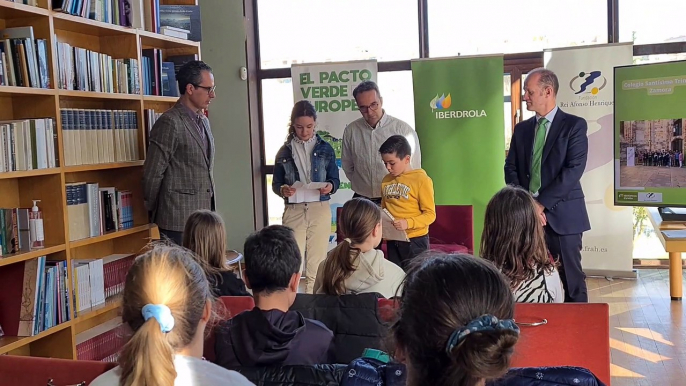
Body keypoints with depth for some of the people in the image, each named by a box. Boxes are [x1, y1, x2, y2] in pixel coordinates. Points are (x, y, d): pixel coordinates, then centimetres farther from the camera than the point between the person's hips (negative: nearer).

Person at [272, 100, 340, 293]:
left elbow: (335, 179, 6)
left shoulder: (325, 149, 6)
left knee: (316, 262, 4)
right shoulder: (284, 151, 6)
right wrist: (282, 190, -15)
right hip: (293, 210, 0)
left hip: (320, 209, 0)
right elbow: (275, 183, 7)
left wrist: (330, 186, -16)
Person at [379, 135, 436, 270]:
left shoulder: (421, 179, -10)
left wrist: (408, 223, -26)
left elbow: (430, 214, -12)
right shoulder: (386, 180, 8)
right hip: (392, 240, 6)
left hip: (415, 240, -6)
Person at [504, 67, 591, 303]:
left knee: (571, 279, 2)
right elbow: (511, 168, 10)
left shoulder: (574, 125, -2)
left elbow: (574, 169, -12)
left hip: (562, 214, -4)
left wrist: (542, 203, -15)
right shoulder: (522, 129, 14)